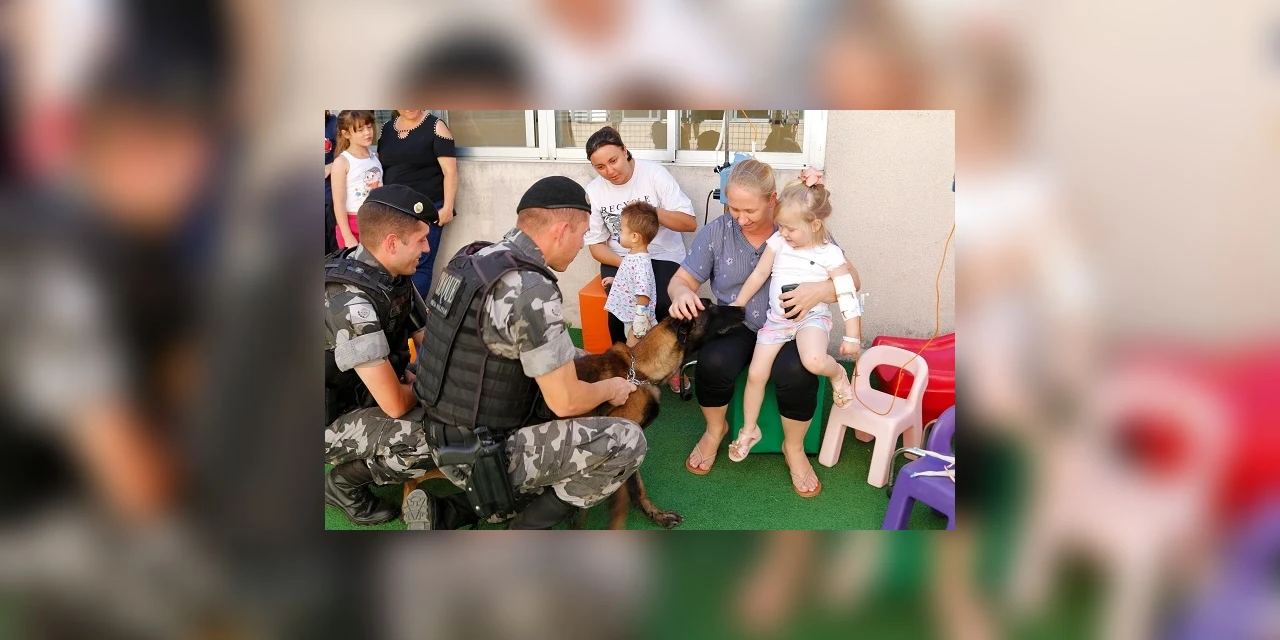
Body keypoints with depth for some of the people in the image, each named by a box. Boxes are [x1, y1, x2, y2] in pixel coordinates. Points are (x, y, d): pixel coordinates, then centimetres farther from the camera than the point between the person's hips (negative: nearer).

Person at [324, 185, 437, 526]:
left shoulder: (392, 276, -4)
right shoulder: (350, 301, -31)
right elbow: (395, 404, -30)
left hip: (361, 396, 9)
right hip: (330, 420, -9)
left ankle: (366, 457, 9)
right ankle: (345, 481, -3)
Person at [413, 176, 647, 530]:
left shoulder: (476, 259, 3)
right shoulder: (531, 290, -25)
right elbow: (566, 401, -20)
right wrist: (610, 388, 1)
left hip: (447, 437, 9)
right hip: (481, 456, -9)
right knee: (628, 441, -10)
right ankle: (530, 527, 4)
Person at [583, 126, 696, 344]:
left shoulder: (654, 173, -9)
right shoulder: (593, 191, -2)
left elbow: (690, 223, -10)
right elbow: (596, 246, 3)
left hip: (663, 255, -1)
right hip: (619, 259, 1)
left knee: (664, 304, -28)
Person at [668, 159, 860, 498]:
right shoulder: (716, 232, -5)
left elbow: (851, 279, -8)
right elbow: (682, 279, 1)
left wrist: (821, 290, -31)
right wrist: (682, 294, -26)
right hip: (735, 325, 1)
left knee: (796, 372, -33)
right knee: (714, 362, -31)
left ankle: (794, 448, 0)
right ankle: (715, 429, 4)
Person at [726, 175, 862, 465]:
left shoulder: (830, 254, -11)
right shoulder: (777, 242, -3)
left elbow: (848, 296, -10)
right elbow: (758, 276, 7)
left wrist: (852, 336, -11)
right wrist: (737, 306, 11)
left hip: (812, 317, -4)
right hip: (776, 318, 4)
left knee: (814, 361, -35)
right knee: (756, 373, -4)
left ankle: (837, 373, 4)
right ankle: (749, 431, 18)